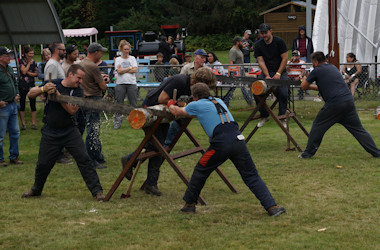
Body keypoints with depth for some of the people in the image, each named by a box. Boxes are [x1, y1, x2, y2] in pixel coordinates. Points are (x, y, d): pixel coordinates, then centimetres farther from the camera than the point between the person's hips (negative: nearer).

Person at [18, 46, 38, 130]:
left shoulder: (34, 62, 6)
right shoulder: (21, 62, -3)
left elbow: (36, 74, 1)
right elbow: (24, 71, -15)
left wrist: (28, 72, -11)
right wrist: (29, 63, -9)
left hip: (31, 85, 2)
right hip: (22, 86, -2)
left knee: (33, 105, 1)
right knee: (22, 105, 3)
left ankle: (33, 123, 8)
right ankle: (23, 124, 12)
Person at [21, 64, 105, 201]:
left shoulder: (77, 92, -3)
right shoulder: (53, 84, -3)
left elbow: (72, 110, -18)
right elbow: (30, 94, -1)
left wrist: (57, 94, -24)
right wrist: (43, 89, -21)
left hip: (70, 132, 0)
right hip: (50, 132, 0)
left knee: (84, 159, -10)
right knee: (43, 164, 5)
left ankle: (97, 191, -5)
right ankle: (36, 189, 32)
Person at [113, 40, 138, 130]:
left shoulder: (132, 58, 10)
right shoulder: (118, 59, 7)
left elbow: (135, 70, -3)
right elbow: (119, 71, -8)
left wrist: (123, 70, -6)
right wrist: (130, 68, -6)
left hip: (132, 83, 0)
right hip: (120, 83, 0)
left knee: (134, 104, 1)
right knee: (119, 103, 2)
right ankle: (117, 122, 9)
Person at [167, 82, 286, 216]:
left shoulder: (197, 105, 11)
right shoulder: (218, 101, 28)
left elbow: (176, 111, 28)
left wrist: (171, 104, 51)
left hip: (221, 144, -4)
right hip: (238, 139, 4)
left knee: (201, 171, 17)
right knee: (252, 176, 5)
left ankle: (189, 204, 26)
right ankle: (271, 206, -7)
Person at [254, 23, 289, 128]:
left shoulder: (279, 41, -6)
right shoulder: (259, 45, 1)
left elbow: (285, 58, -7)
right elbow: (261, 61, -3)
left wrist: (278, 74, -14)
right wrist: (267, 76, -17)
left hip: (280, 72, -3)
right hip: (266, 72, 3)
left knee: (283, 94, -22)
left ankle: (282, 118, -4)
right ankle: (264, 116, 2)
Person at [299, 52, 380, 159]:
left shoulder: (317, 71, 2)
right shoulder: (333, 67, 23)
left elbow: (303, 86, 12)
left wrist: (305, 80, 34)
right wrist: (311, 87, 40)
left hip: (334, 104, -6)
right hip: (349, 100, 6)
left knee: (318, 126, 10)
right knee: (358, 129, 9)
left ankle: (308, 152, 14)